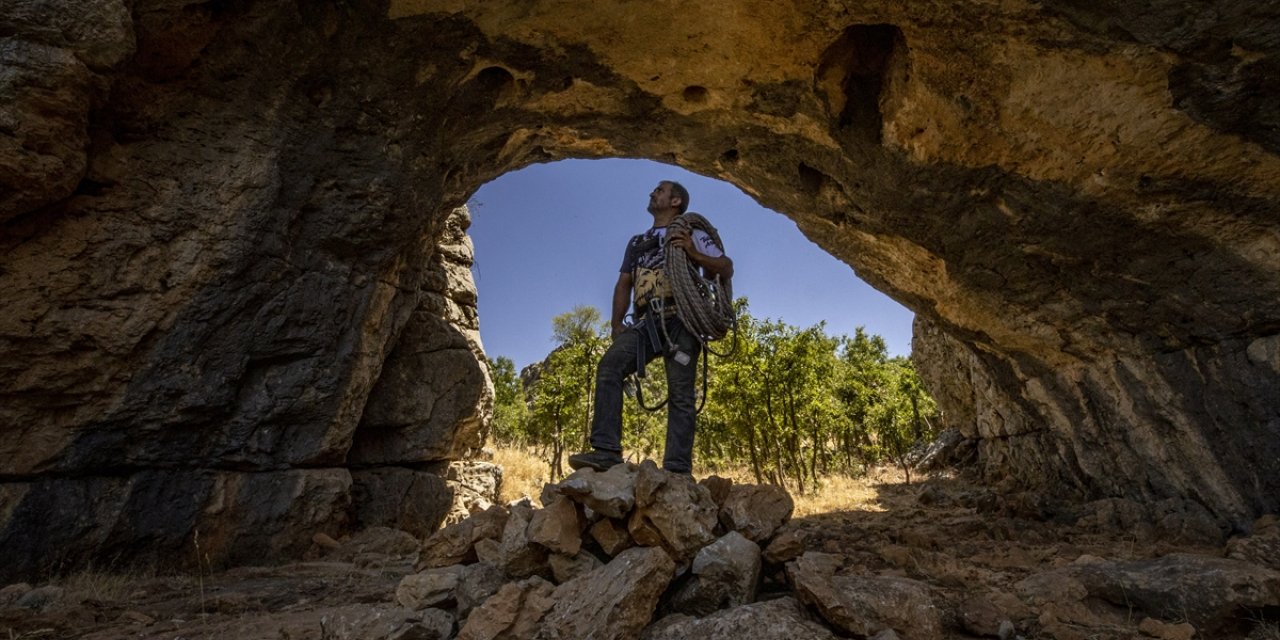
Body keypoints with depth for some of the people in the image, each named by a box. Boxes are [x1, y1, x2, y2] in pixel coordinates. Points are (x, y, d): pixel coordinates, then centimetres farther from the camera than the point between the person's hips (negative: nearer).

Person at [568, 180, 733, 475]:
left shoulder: (691, 233, 16)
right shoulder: (637, 242, 30)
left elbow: (726, 269, 8)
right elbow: (623, 284, 24)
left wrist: (694, 255, -10)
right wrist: (617, 324, 10)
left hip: (680, 320, -3)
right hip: (647, 323, 4)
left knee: (680, 394, -10)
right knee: (609, 366, -21)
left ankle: (677, 469, -9)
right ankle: (606, 450, -24)